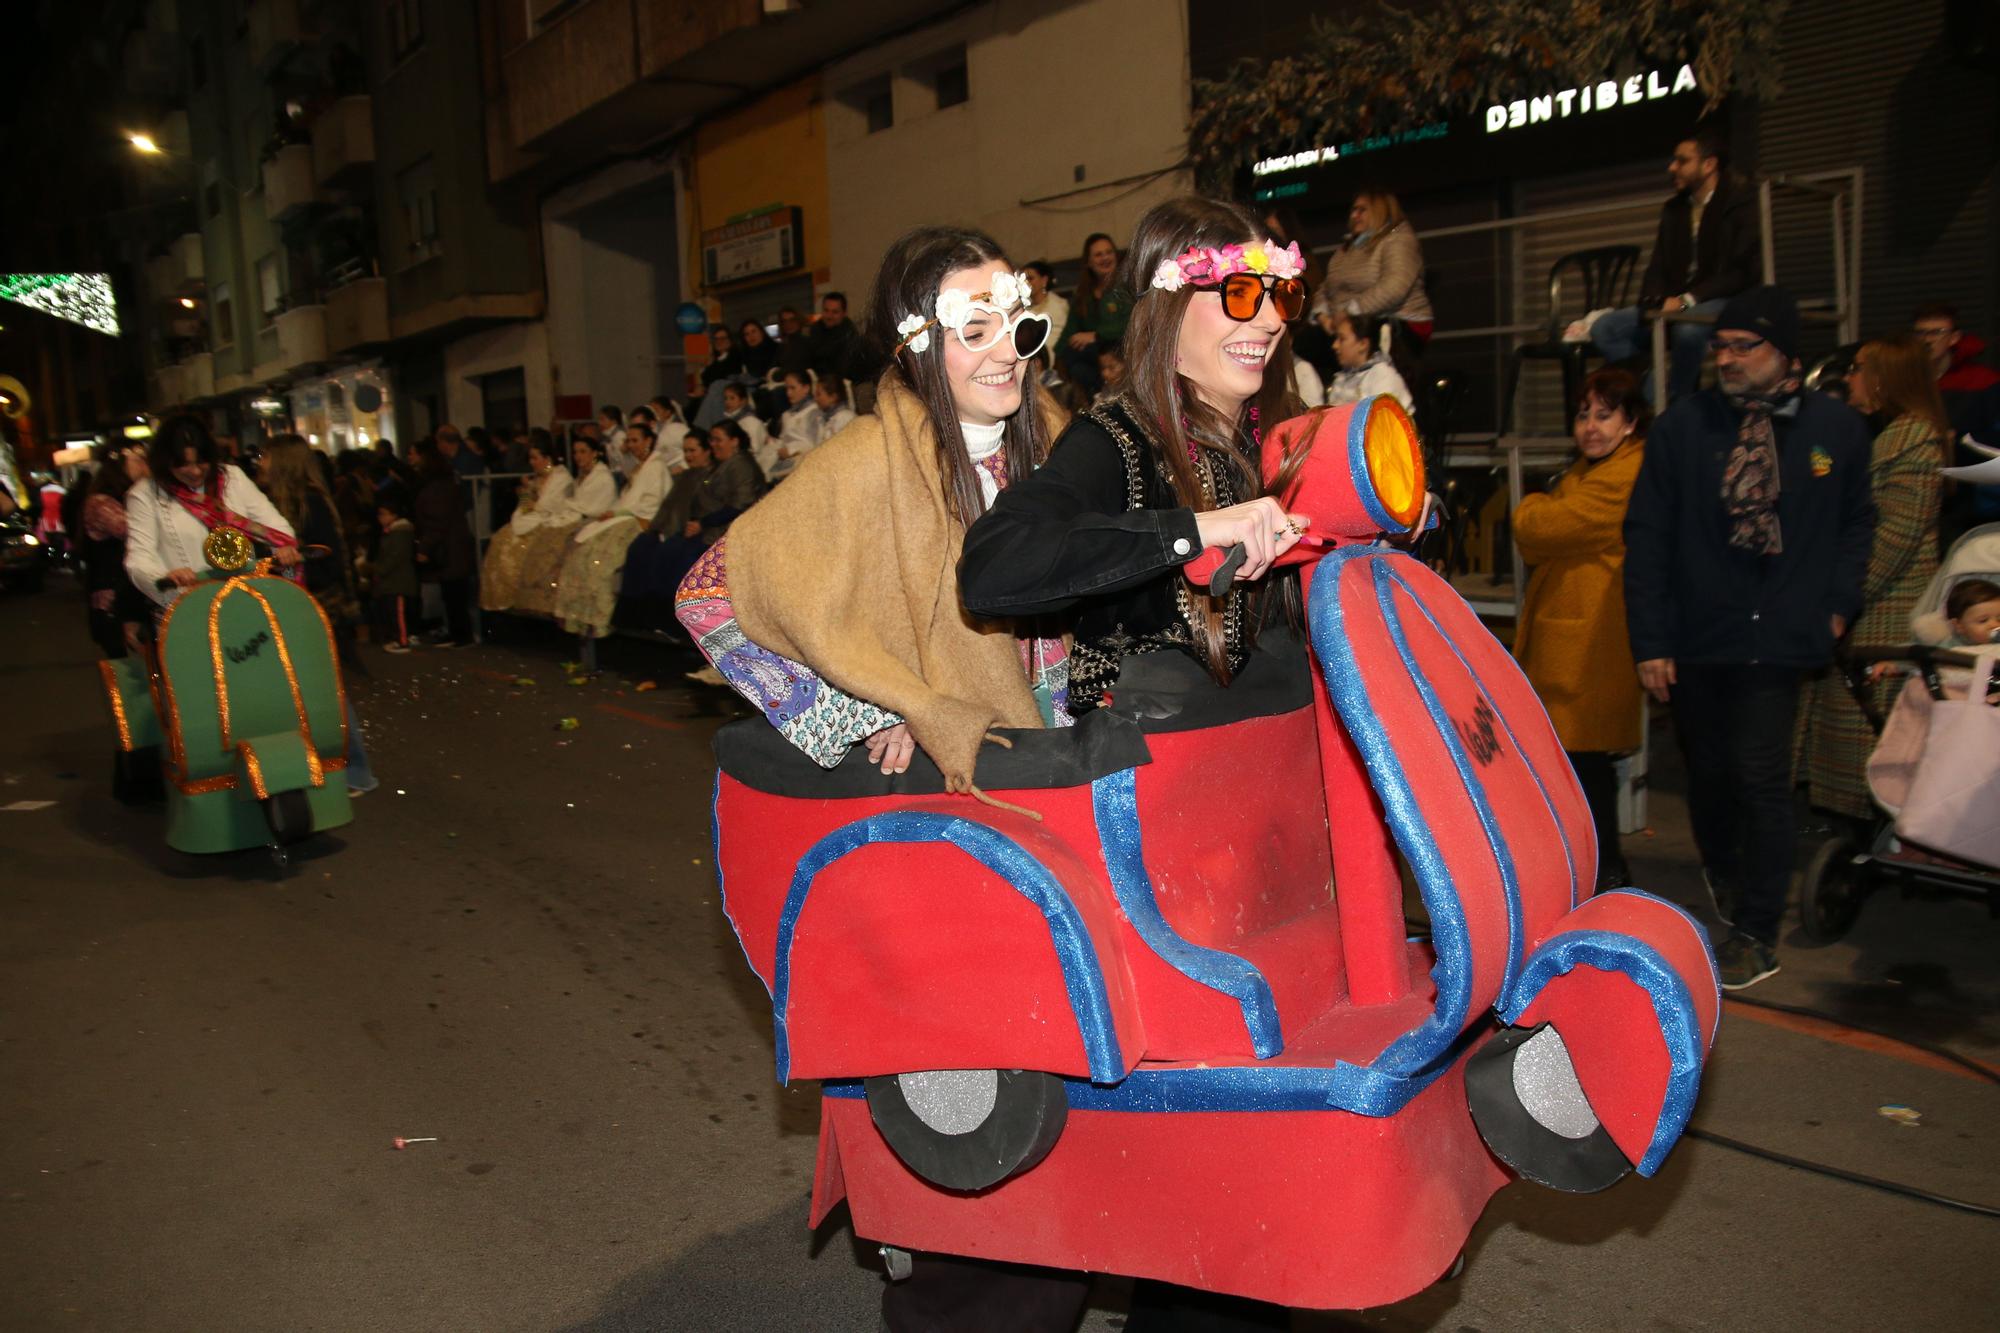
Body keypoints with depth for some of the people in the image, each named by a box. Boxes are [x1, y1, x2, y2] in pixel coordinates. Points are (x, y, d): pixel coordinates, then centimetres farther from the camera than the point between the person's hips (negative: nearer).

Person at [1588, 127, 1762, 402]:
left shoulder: (1741, 202, -2)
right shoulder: (1674, 209, 18)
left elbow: (1744, 272, -11)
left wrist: (1687, 300, -20)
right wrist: (1655, 302, -9)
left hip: (1724, 303, -6)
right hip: (1675, 306, 6)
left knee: (1687, 328, -40)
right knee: (1604, 327, -15)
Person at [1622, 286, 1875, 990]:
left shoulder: (1837, 427, 1)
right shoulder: (1684, 424, -5)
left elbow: (1857, 521, 15)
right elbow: (1647, 535, -4)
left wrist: (1839, 601, 2)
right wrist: (1650, 640, -7)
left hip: (1778, 640, 0)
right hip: (1695, 640, 1)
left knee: (1761, 779, -4)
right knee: (1710, 773, 13)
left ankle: (1757, 934, 11)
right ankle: (1723, 870, 44)